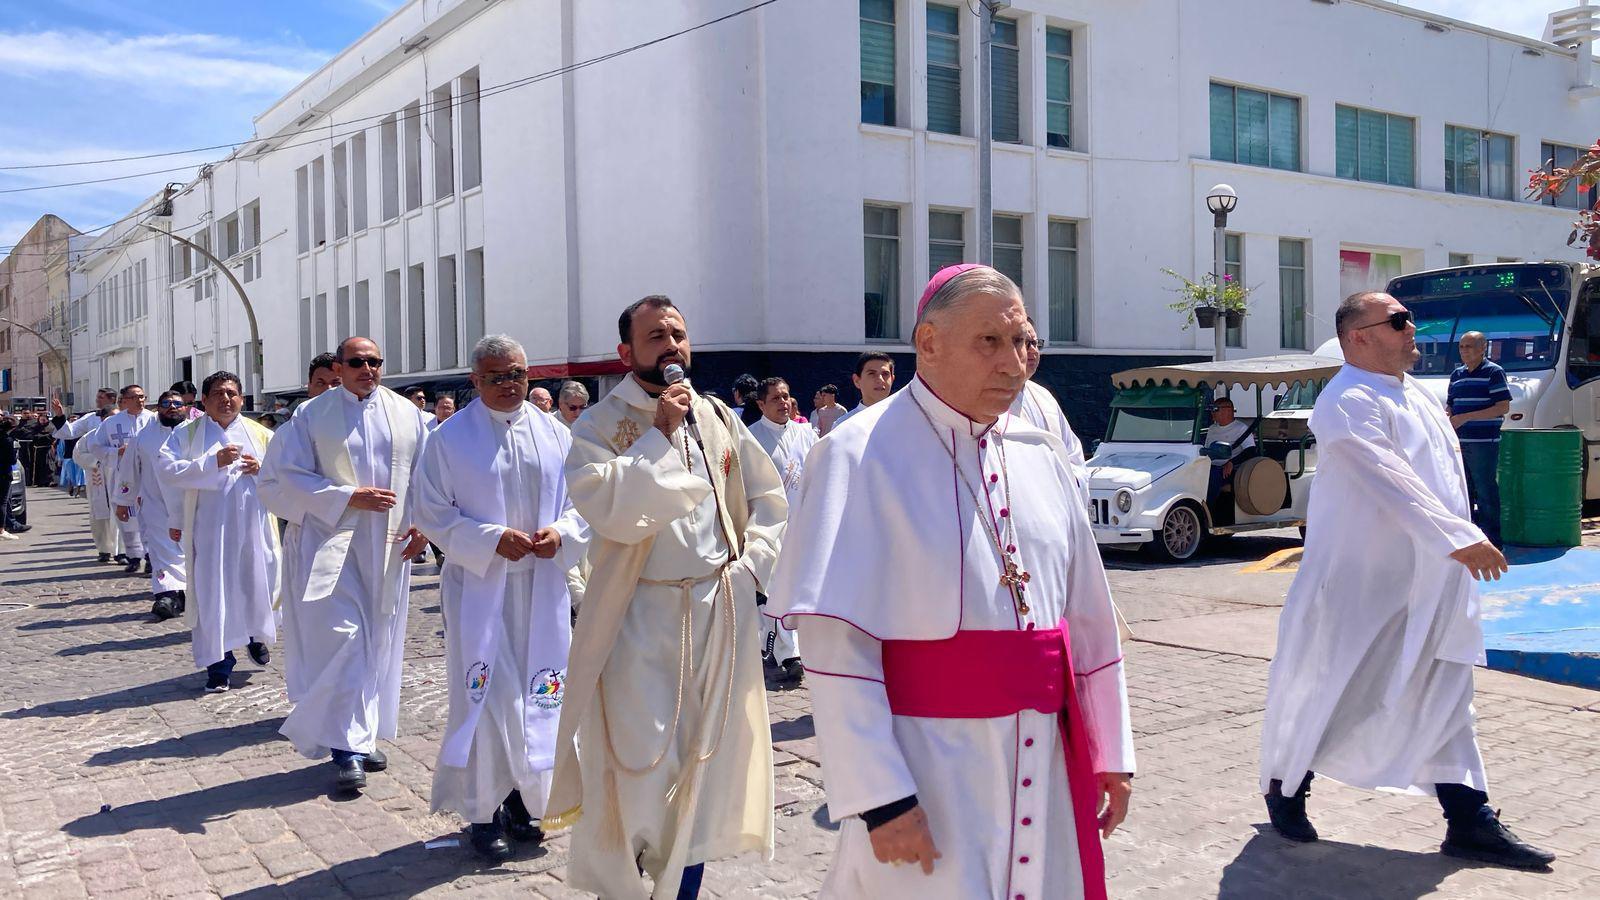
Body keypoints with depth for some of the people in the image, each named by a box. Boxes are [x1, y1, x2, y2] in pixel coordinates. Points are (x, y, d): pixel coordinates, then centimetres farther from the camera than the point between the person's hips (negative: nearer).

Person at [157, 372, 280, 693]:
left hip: (253, 526, 2)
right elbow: (165, 470, -9)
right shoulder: (186, 434, 5)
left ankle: (256, 635, 39)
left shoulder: (261, 435, 9)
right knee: (212, 594, -1)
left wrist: (263, 469, -12)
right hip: (209, 528, -2)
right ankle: (219, 667, 8)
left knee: (258, 585, 9)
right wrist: (213, 462, -18)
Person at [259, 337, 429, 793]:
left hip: (389, 548, 4)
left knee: (379, 643, 9)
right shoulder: (312, 415, 1)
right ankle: (347, 747, -3)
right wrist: (348, 497, -14)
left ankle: (363, 735, 23)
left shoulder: (406, 414, 9)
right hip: (333, 545, -3)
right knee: (341, 640, -10)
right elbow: (284, 476, -4)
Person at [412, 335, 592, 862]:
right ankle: (483, 812, 10)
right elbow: (431, 514, -4)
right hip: (478, 587, -3)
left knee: (536, 694, 7)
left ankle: (521, 799, 23)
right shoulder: (449, 439, -2)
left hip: (541, 587, 3)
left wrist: (561, 532, -10)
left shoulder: (555, 435, 8)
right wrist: (492, 539, -15)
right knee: (485, 696, -3)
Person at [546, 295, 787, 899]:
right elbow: (605, 506, -22)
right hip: (641, 617, -4)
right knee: (640, 764, -3)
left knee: (707, 764, 11)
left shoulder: (719, 419, 8)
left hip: (722, 615, 4)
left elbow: (767, 499, 14)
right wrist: (659, 435, -18)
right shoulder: (599, 426, -4)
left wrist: (751, 565, 0)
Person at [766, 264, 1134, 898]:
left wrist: (1109, 751, 10)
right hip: (928, 767, -5)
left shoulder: (1038, 454, 7)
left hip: (1043, 767, 6)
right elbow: (834, 646, -15)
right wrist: (880, 797, -19)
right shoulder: (860, 458, -11)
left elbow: (1088, 617, 12)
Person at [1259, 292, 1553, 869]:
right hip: (1360, 583, -9)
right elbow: (1391, 482, -28)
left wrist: (1462, 536, 20)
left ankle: (1470, 822, 16)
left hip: (1429, 583, 9)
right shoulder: (1349, 403, -18)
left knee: (1442, 696, 10)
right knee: (1324, 690, 4)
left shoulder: (1414, 393, 12)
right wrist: (1458, 539, -33)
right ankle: (1285, 788, 25)